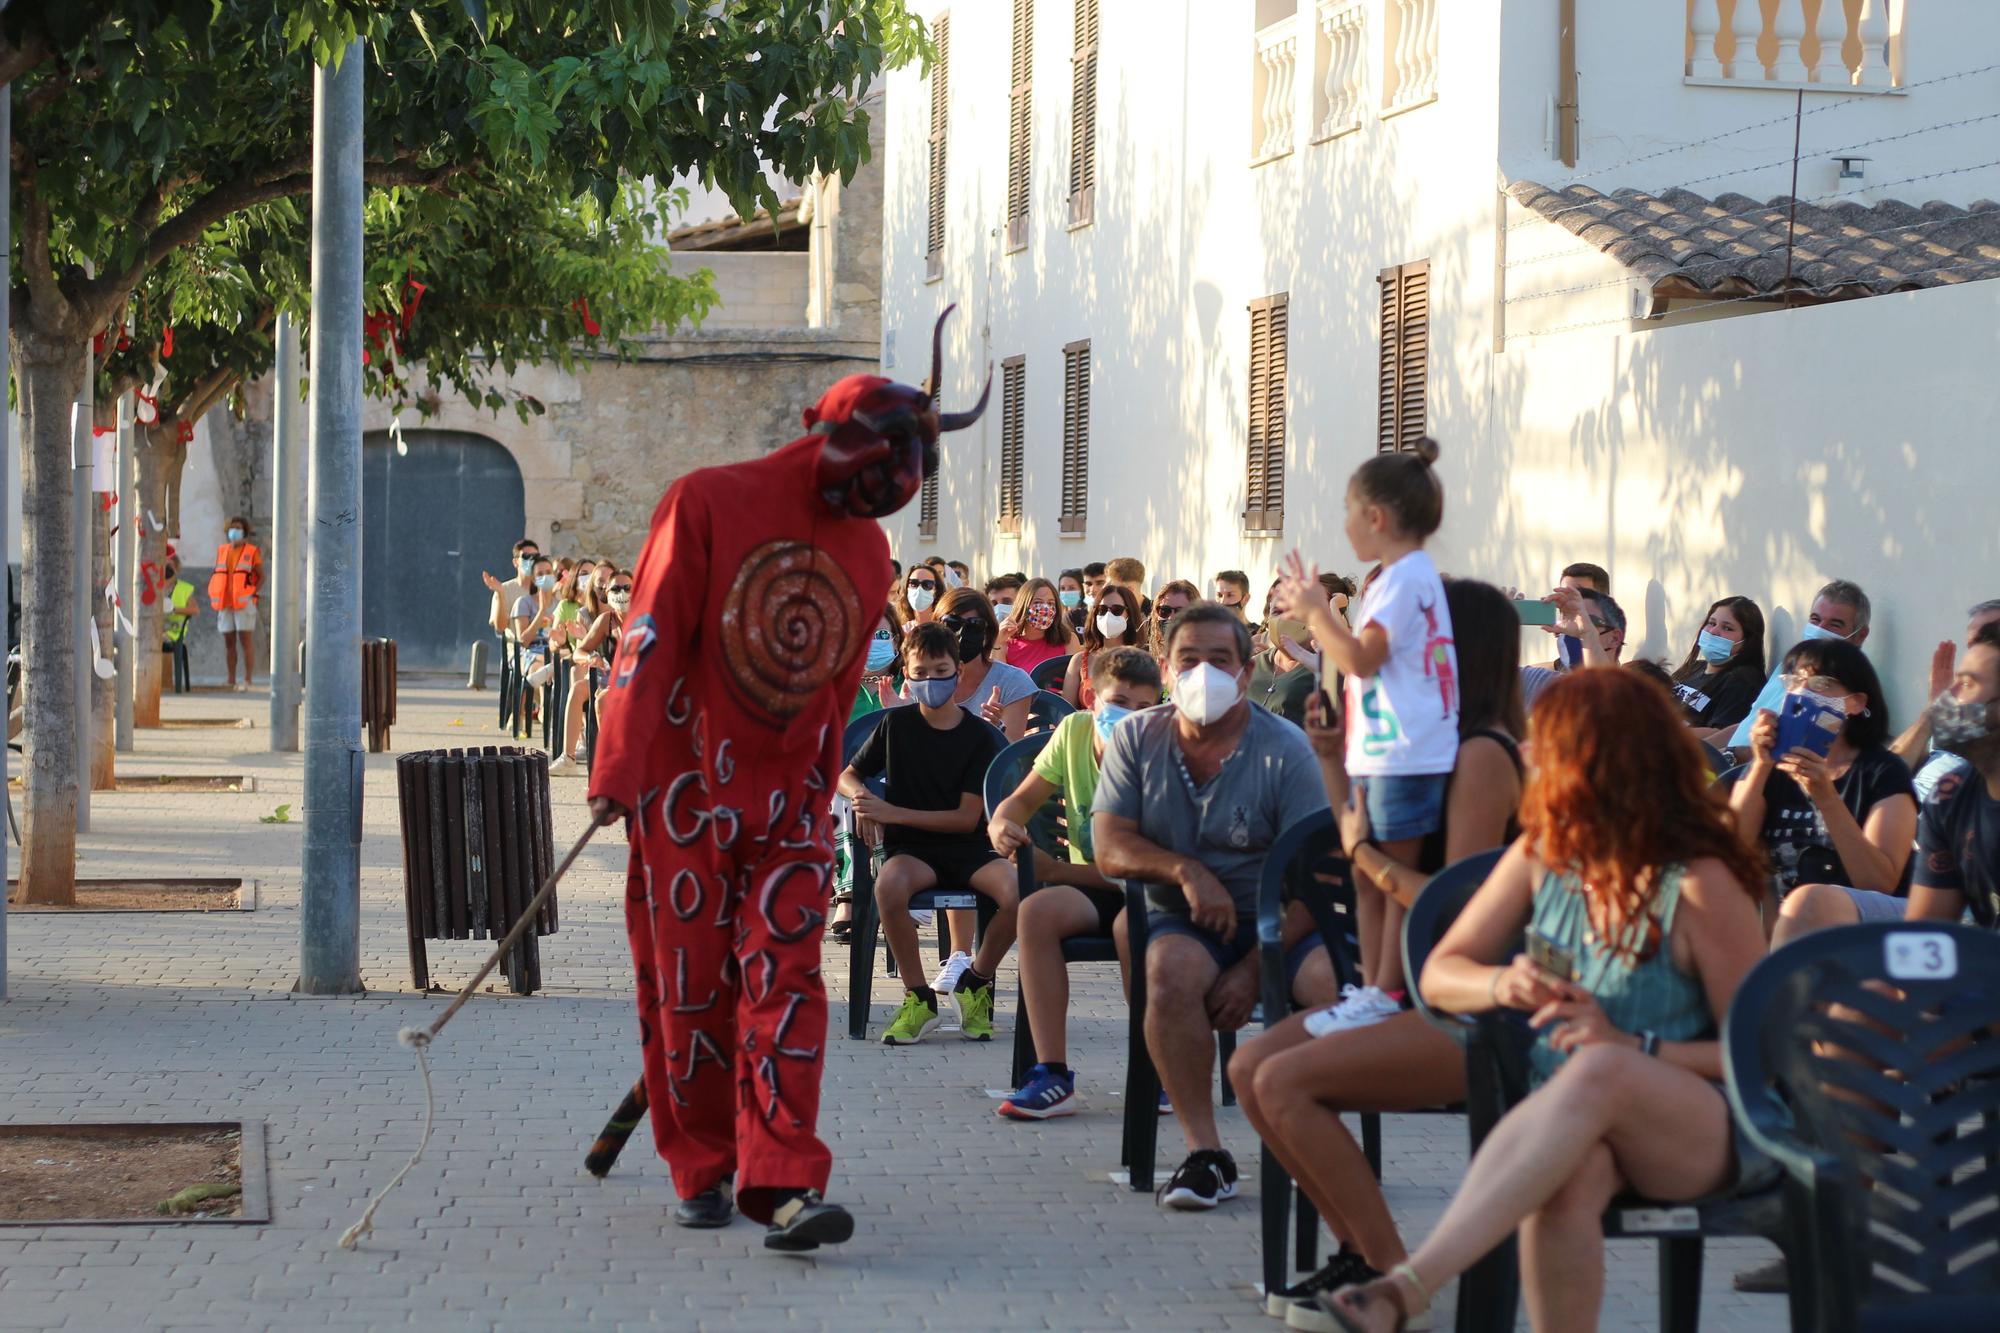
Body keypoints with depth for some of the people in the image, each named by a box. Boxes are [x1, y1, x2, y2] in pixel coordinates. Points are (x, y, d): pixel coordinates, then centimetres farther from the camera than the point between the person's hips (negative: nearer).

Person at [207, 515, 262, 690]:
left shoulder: (252, 551, 0)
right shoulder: (222, 551, 13)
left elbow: (261, 577, 0)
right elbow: (217, 576, 18)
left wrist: (254, 594, -12)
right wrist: (215, 599, 7)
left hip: (244, 603, -5)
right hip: (225, 603, 5)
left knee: (245, 641, -8)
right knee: (229, 642, 7)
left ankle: (248, 681, -7)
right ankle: (231, 681, 12)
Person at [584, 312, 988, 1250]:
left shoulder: (868, 551, 9)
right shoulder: (709, 503, -7)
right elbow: (651, 636, -9)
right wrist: (620, 770, -12)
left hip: (789, 801, 3)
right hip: (687, 793, -3)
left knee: (785, 981, -8)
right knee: (688, 987, 4)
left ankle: (782, 1184, -14)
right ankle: (703, 1172, 19)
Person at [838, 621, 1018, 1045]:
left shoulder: (979, 736, 0)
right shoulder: (897, 724, 6)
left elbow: (967, 818, -6)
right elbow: (848, 776, 18)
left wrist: (893, 813, -13)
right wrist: (862, 796, -8)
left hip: (966, 847, 0)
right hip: (910, 849, 0)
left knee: (1017, 892, -32)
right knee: (889, 886, -38)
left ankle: (975, 982, -3)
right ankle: (918, 998, -18)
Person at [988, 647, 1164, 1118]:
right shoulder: (1074, 730, -1)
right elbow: (1023, 800, 7)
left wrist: (1054, 869, -26)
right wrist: (1001, 825, -17)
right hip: (1092, 886, 5)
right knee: (1037, 911, -29)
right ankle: (1052, 1075, -26)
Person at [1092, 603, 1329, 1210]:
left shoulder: (1284, 749, -3)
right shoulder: (1136, 739, 8)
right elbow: (1110, 849, 2)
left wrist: (1255, 968, -20)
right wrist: (1186, 870, -16)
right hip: (1184, 922, 1)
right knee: (1173, 969, -34)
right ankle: (1204, 1152, -28)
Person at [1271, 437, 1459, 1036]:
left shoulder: (1404, 577, -14)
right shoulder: (1407, 574, 19)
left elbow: (1360, 658, -21)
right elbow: (1365, 656, 24)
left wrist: (1316, 612, -10)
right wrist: (1313, 610, 25)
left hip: (1404, 755, -11)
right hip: (1384, 754, 11)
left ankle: (1387, 993, -4)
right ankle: (1373, 987, 19)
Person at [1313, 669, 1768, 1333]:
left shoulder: (1700, 885, -7)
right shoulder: (1543, 854, 10)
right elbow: (1440, 974, 13)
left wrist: (1629, 1047, -22)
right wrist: (1503, 986, -11)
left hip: (1703, 1133, -4)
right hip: (1569, 1128, 4)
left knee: (1598, 1071, -38)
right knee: (1566, 1175, -36)